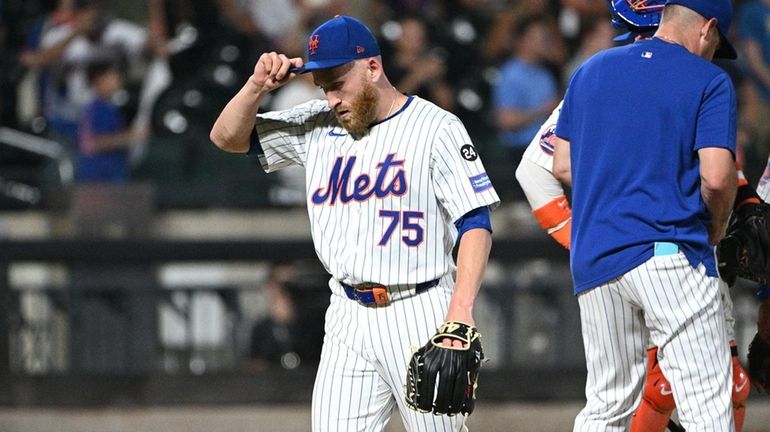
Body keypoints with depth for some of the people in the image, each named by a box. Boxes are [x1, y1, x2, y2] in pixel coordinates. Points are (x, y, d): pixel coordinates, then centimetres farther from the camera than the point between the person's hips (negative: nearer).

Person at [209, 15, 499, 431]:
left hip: (419, 315, -5)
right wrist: (258, 86, -4)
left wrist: (461, 309, -20)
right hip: (348, 319, 5)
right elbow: (227, 136, 14)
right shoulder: (318, 125, 10)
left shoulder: (436, 127, -4)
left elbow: (475, 224, -9)